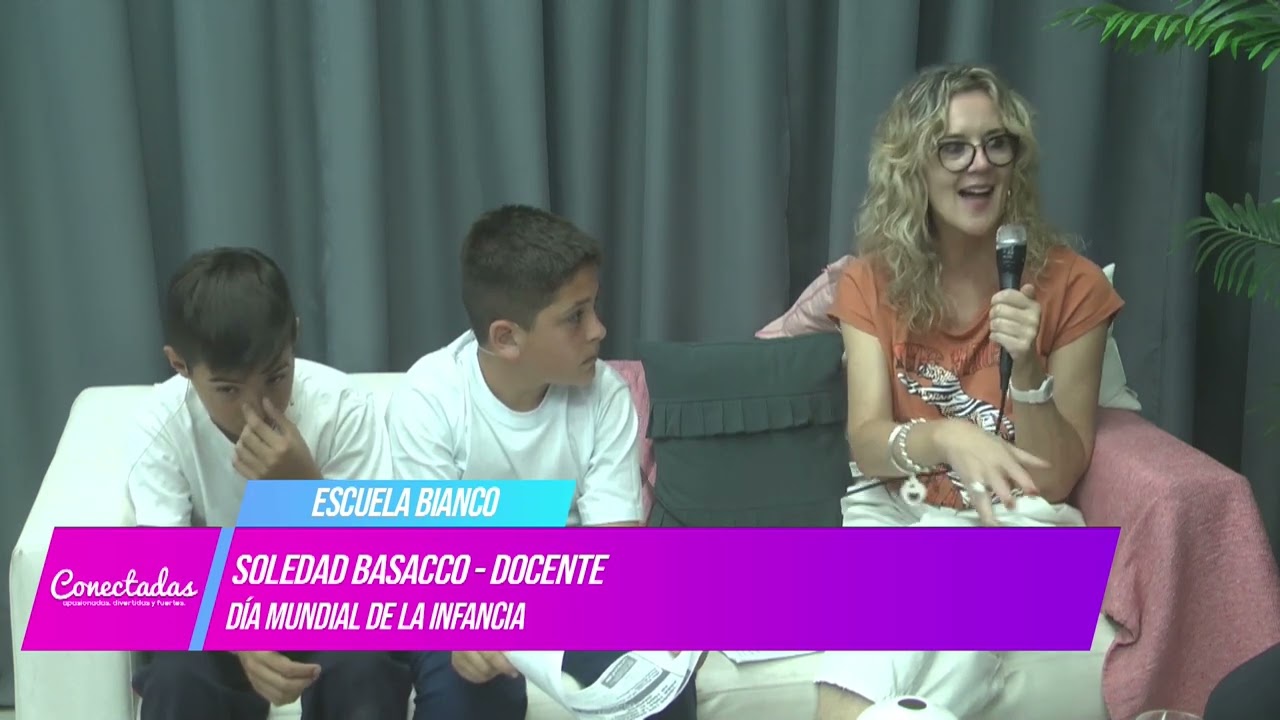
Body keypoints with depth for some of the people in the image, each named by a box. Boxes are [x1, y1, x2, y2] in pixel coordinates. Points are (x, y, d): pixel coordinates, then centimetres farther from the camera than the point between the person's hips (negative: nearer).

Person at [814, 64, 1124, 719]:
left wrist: (1027, 370, -25)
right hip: (894, 513, 1)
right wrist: (947, 437, -33)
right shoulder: (873, 281, 2)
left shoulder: (1072, 285, -6)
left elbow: (1056, 480, -6)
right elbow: (866, 444, -10)